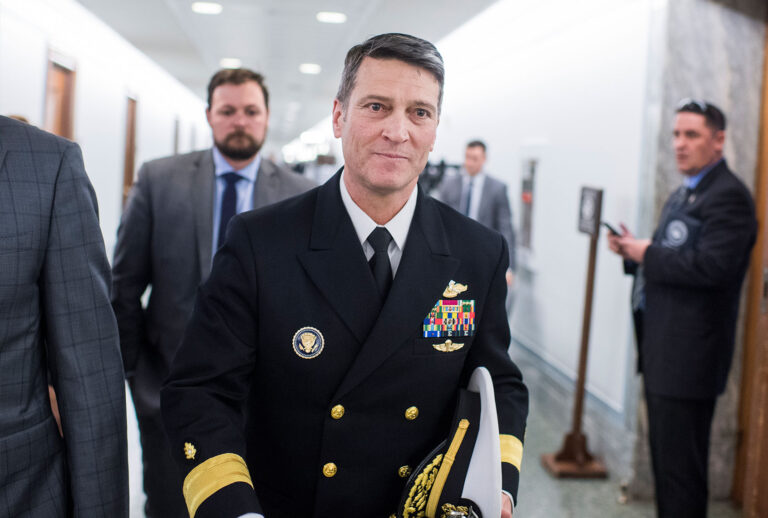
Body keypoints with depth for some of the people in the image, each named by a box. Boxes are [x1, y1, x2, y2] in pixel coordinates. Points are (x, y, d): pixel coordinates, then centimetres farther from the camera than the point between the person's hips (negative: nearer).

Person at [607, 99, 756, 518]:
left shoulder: (728, 196, -13)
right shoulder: (681, 196, 19)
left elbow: (710, 266, -24)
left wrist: (647, 254, -14)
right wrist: (634, 251, 3)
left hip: (688, 354, -10)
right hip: (661, 349, 10)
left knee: (679, 466, -2)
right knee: (663, 456, 19)